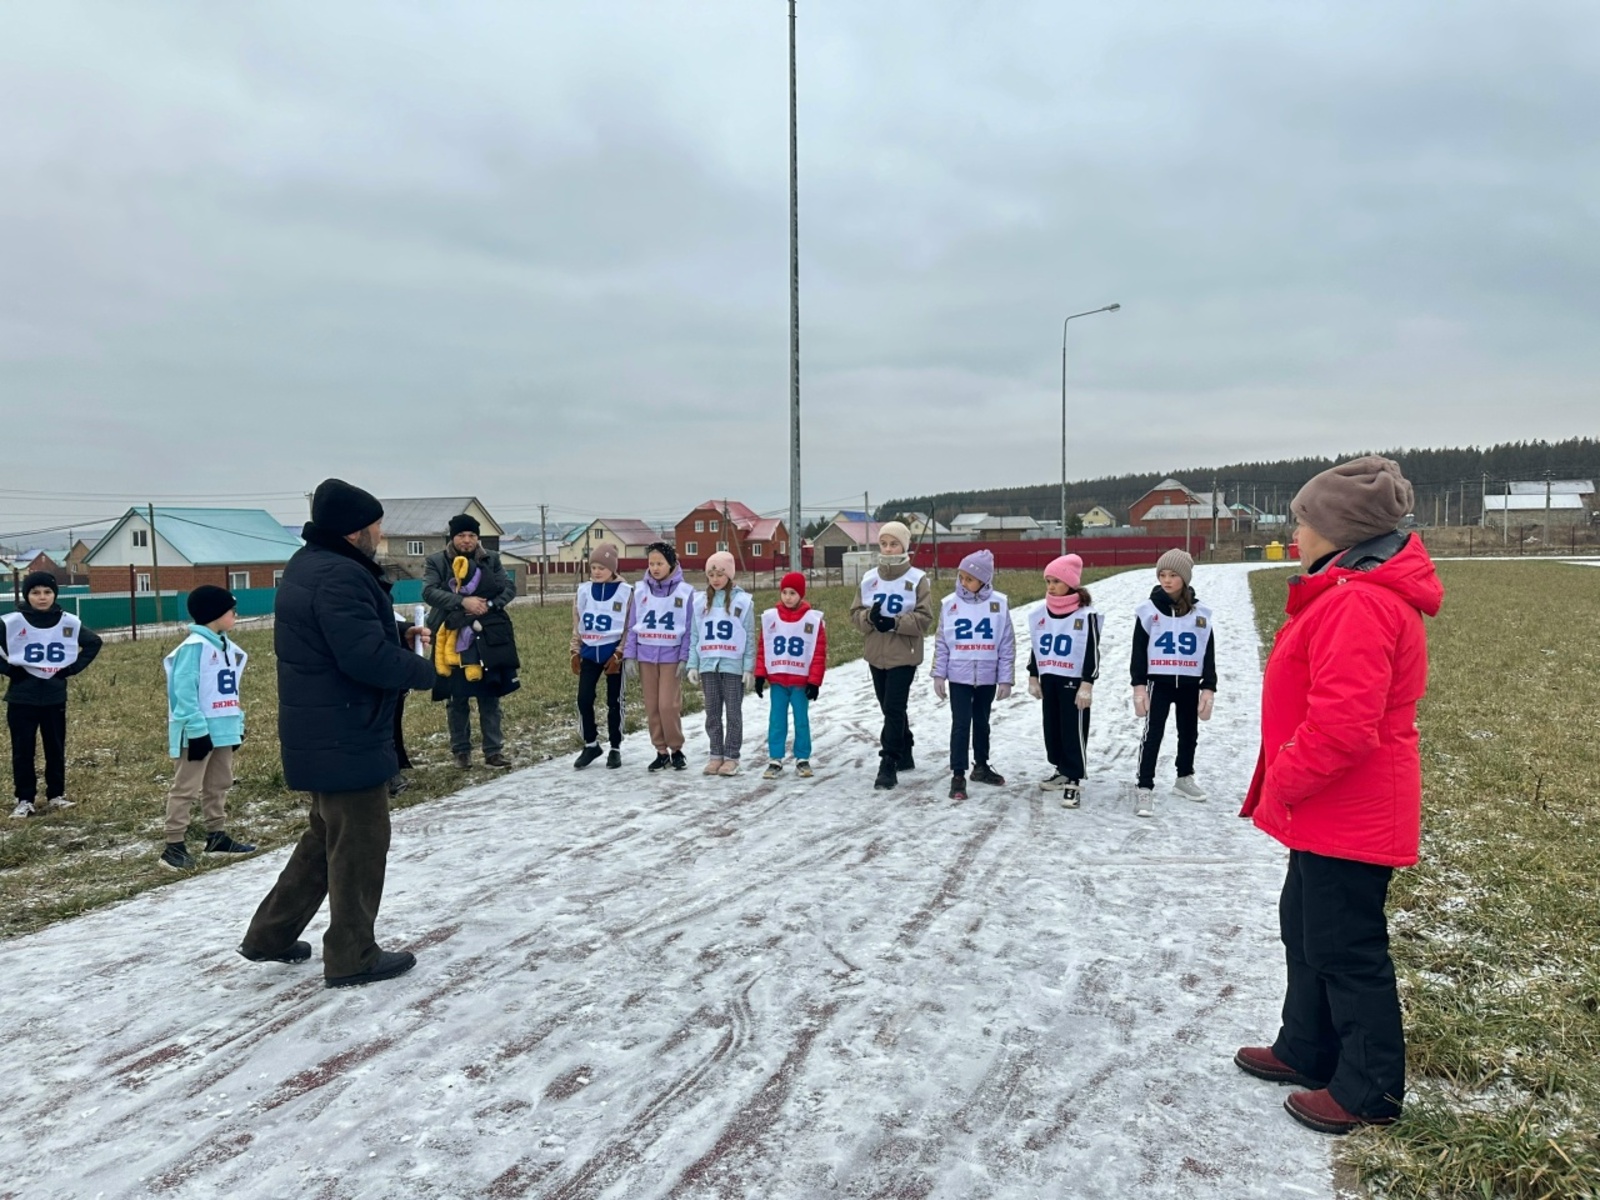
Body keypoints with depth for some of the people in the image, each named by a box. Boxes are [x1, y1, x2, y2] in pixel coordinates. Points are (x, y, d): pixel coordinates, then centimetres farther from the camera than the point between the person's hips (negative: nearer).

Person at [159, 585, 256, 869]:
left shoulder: (225, 646, 13)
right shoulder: (194, 646, -15)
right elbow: (184, 691, -20)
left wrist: (238, 723, 14)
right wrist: (197, 730, -22)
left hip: (222, 728, 9)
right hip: (199, 732, -9)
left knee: (219, 785, 17)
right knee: (186, 788, -3)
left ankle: (217, 836, 27)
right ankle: (174, 845, 2)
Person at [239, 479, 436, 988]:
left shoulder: (308, 565, 12)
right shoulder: (339, 577, -23)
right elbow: (367, 657, -28)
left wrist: (399, 637, 7)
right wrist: (425, 670, -13)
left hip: (324, 734, 11)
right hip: (346, 738, -11)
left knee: (327, 836, 23)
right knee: (360, 845, 3)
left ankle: (270, 936, 32)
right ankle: (352, 957, 15)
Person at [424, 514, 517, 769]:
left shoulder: (491, 559, 8)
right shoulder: (436, 561, 1)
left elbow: (509, 588, 1)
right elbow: (429, 591, -12)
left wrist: (490, 605, -17)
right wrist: (462, 601, -24)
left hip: (487, 639, 2)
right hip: (452, 640, -1)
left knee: (490, 696, 6)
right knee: (457, 700, 8)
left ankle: (494, 750, 14)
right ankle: (461, 750, 20)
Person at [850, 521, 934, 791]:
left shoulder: (917, 579, -8)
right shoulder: (869, 578, 5)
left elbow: (924, 618, -12)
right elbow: (855, 614, 5)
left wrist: (894, 622, -23)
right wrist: (870, 616, -16)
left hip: (904, 655, -5)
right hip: (876, 654, 5)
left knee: (893, 709, -9)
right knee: (890, 709, 16)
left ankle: (888, 765, -3)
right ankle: (904, 754, 32)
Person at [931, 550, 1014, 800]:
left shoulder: (999, 604, -7)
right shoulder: (949, 604, -5)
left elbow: (1007, 644, -2)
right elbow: (941, 643, 1)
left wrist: (1006, 678, -3)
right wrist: (939, 675, -1)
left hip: (987, 677, 1)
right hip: (958, 676, -1)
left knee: (982, 722, 17)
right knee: (961, 724, -2)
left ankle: (981, 766, 34)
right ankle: (958, 776, 5)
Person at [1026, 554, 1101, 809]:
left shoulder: (1086, 614, -12)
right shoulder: (1041, 613, 6)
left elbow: (1092, 651, -12)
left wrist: (1087, 685, -15)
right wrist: (1033, 677, 15)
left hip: (1073, 680, -6)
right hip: (1049, 679, 6)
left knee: (1074, 730, -3)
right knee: (1052, 727, 14)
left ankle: (1074, 781, 2)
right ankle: (1061, 770, 29)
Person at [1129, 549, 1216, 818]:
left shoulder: (1200, 614, 2)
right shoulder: (1148, 610, -5)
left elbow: (1208, 653, 5)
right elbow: (1139, 651, -2)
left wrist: (1208, 688, 0)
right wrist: (1139, 686, -7)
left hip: (1190, 684, 3)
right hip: (1159, 682, -3)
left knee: (1189, 733, 16)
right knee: (1152, 734, -7)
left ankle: (1184, 778, 36)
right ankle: (1145, 788, -4)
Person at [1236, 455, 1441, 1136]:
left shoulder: (1359, 603, -24)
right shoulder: (1353, 594, 12)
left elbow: (1342, 724, -31)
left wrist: (1280, 786, -17)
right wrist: (1283, 784, 15)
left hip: (1349, 818, -11)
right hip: (1330, 813, 11)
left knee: (1345, 948, 2)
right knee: (1306, 927, 21)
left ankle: (1371, 1091, 18)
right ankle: (1306, 1051, 36)